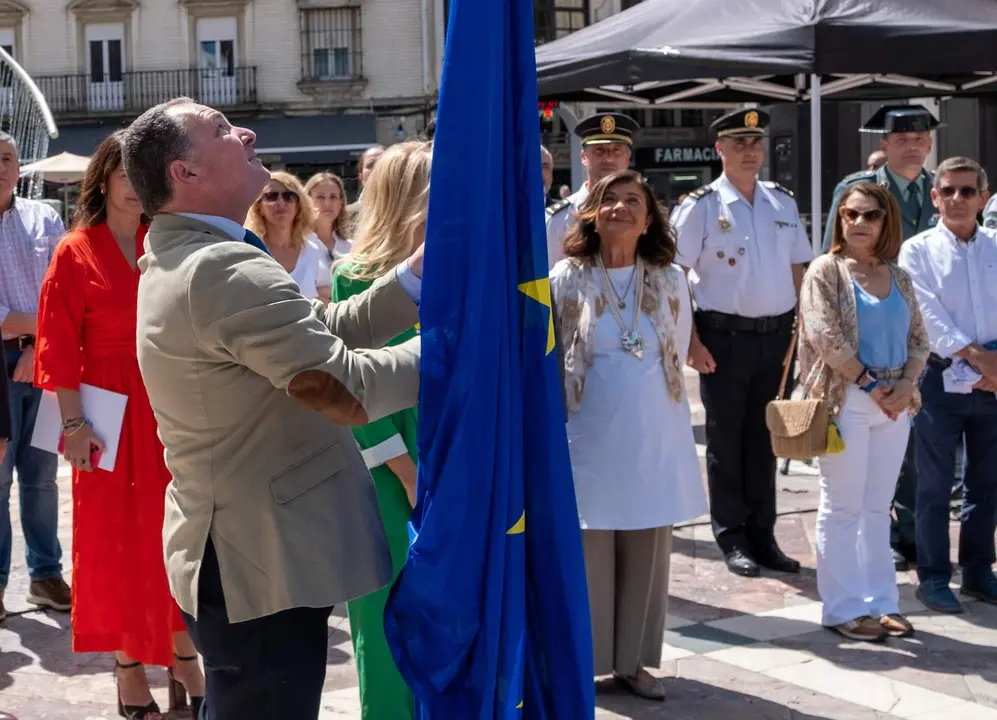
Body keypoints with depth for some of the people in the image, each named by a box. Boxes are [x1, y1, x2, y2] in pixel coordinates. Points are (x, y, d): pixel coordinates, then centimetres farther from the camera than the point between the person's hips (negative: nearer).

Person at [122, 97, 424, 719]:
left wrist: (420, 273, -1)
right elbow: (350, 388, -27)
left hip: (236, 555, 11)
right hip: (266, 565, -11)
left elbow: (324, 333, 8)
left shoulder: (182, 259, 11)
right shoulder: (226, 270, -24)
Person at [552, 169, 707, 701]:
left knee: (647, 554, 9)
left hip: (653, 439, 3)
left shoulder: (671, 281, 2)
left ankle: (632, 660, 22)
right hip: (588, 439, -2)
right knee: (587, 554, 2)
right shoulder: (564, 279, -5)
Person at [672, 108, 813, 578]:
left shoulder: (783, 203, 9)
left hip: (776, 335, 4)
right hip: (724, 337, -4)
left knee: (764, 439, 12)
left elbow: (799, 270, 14)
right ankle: (732, 539, 17)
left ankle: (762, 536, 23)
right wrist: (692, 342, -12)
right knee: (725, 441, 5)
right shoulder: (701, 206, -6)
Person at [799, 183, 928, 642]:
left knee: (878, 507, 11)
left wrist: (905, 386, -7)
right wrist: (870, 384, -13)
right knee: (842, 506, 0)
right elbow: (826, 336, -13)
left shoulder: (898, 278, 12)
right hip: (846, 400, -5)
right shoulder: (826, 271, -3)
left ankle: (881, 602, 18)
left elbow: (918, 339, 10)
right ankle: (844, 608, 7)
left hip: (894, 402, 5)